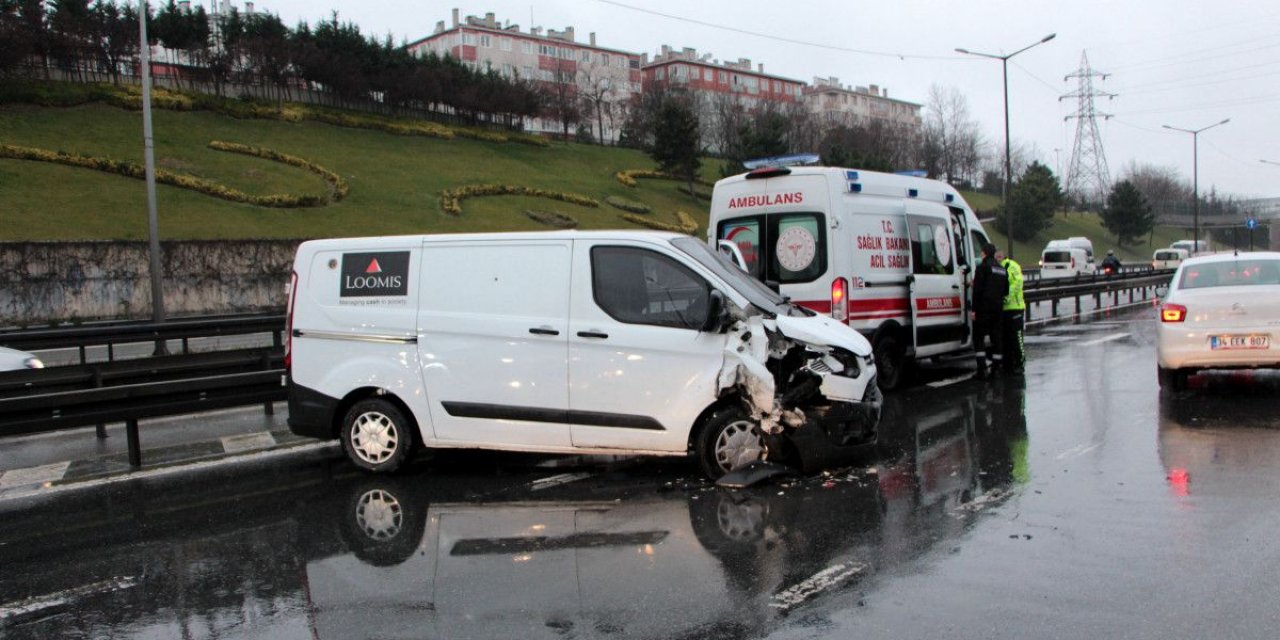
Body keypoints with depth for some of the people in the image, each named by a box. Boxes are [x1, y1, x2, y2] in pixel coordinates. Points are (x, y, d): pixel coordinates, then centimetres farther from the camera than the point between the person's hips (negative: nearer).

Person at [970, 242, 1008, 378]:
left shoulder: (982, 267, -9)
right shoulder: (1002, 269, 15)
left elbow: (977, 290, -14)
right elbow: (1006, 290, 19)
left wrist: (974, 308, -13)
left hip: (983, 308, -7)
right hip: (997, 308, 7)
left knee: (978, 337, -3)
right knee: (996, 336, 10)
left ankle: (982, 368, -11)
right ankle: (996, 367, 10)